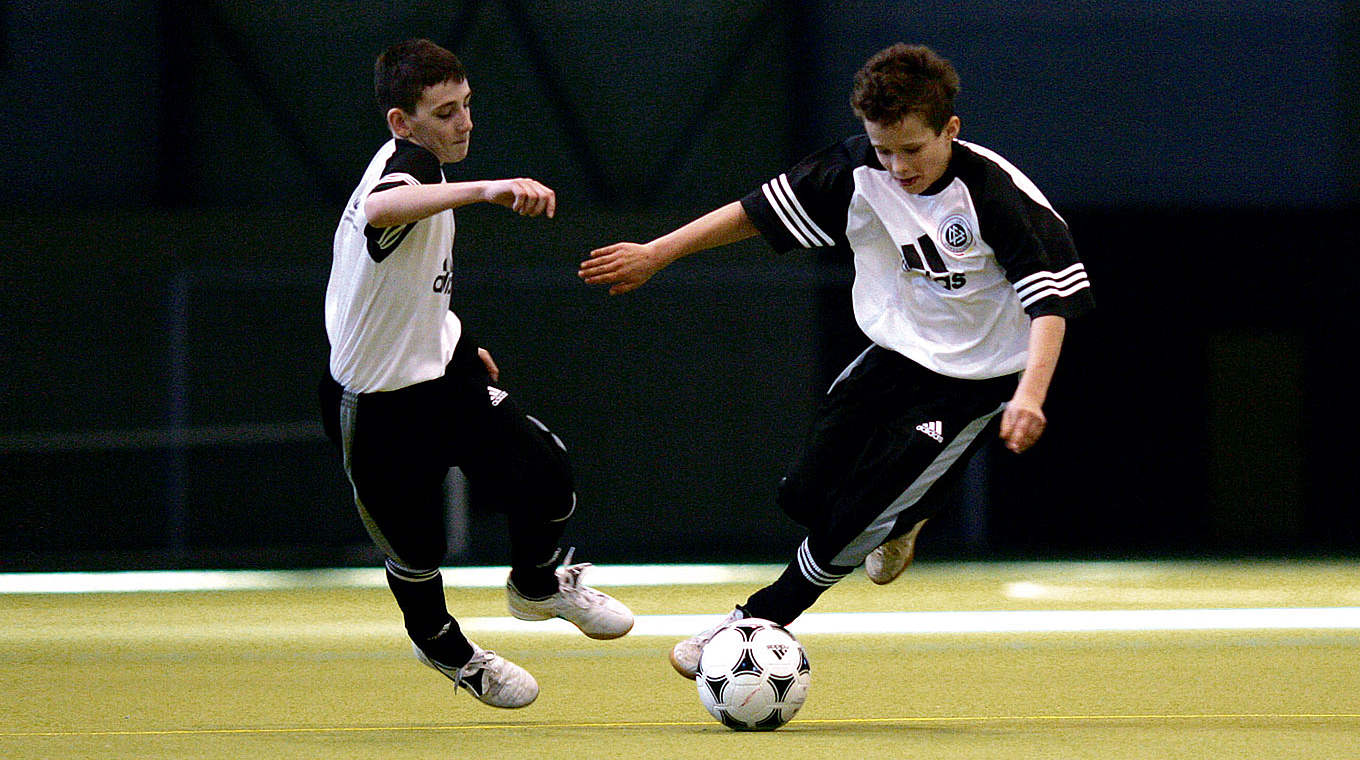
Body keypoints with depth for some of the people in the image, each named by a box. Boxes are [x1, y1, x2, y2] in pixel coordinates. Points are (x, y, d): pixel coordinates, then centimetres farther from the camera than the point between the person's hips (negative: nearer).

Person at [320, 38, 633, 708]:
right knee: (416, 551, 6)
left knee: (544, 477, -5)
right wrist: (484, 190, -66)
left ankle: (537, 584, 26)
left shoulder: (422, 167, 5)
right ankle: (440, 644, 39)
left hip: (441, 366, 8)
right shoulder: (405, 163, -26)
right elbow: (380, 210, -55)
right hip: (378, 403, -8)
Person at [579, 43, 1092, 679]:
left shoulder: (996, 193, -25)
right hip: (898, 351, 5)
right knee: (806, 494, 2)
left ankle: (760, 621, 9)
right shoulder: (859, 172, -12)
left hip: (979, 379, -5)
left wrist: (1030, 393, -38)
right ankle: (899, 521, 34)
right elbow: (760, 211, -3)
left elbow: (1051, 299, -24)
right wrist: (656, 253, -1)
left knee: (855, 516, -10)